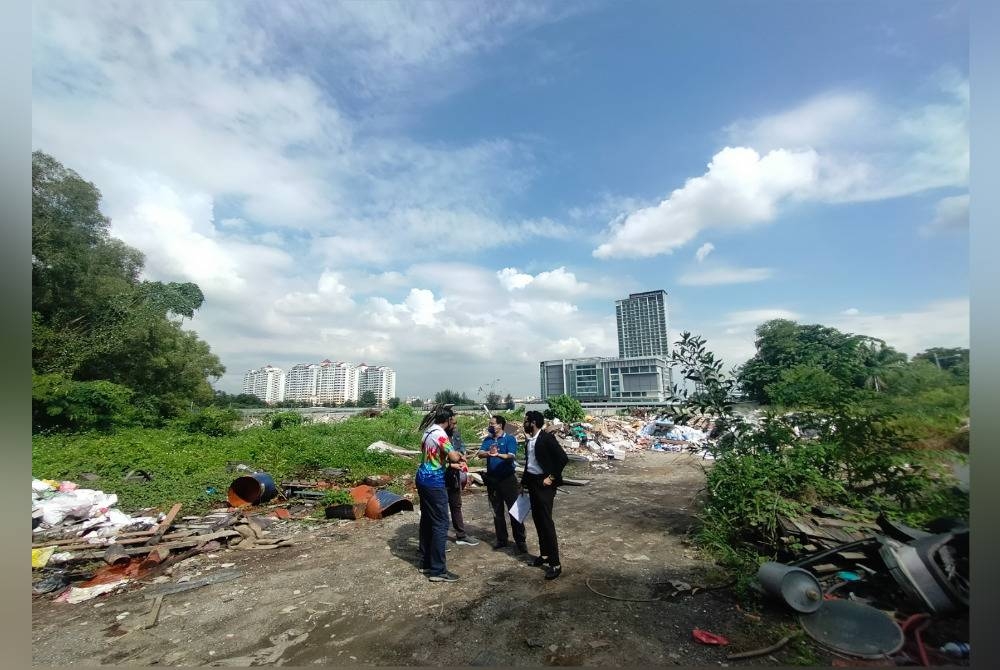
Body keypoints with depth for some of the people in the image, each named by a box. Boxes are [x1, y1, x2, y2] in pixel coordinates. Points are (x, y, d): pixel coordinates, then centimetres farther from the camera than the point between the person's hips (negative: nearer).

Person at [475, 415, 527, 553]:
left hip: (508, 478, -5)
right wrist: (488, 453, -30)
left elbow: (511, 457, -20)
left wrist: (498, 454, -39)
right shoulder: (487, 440, 8)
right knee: (497, 511, 13)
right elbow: (480, 453, -7)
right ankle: (501, 539, 25)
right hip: (492, 479, 5)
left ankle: (520, 541, 6)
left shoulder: (510, 439, -7)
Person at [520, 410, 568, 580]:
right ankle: (544, 554, 30)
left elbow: (563, 458, -20)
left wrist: (552, 477, -16)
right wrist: (524, 480, 16)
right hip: (532, 482, 8)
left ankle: (555, 563, 2)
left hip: (544, 483, -8)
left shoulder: (547, 438, -17)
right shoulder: (529, 439, 6)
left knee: (546, 521, -6)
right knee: (537, 519, 15)